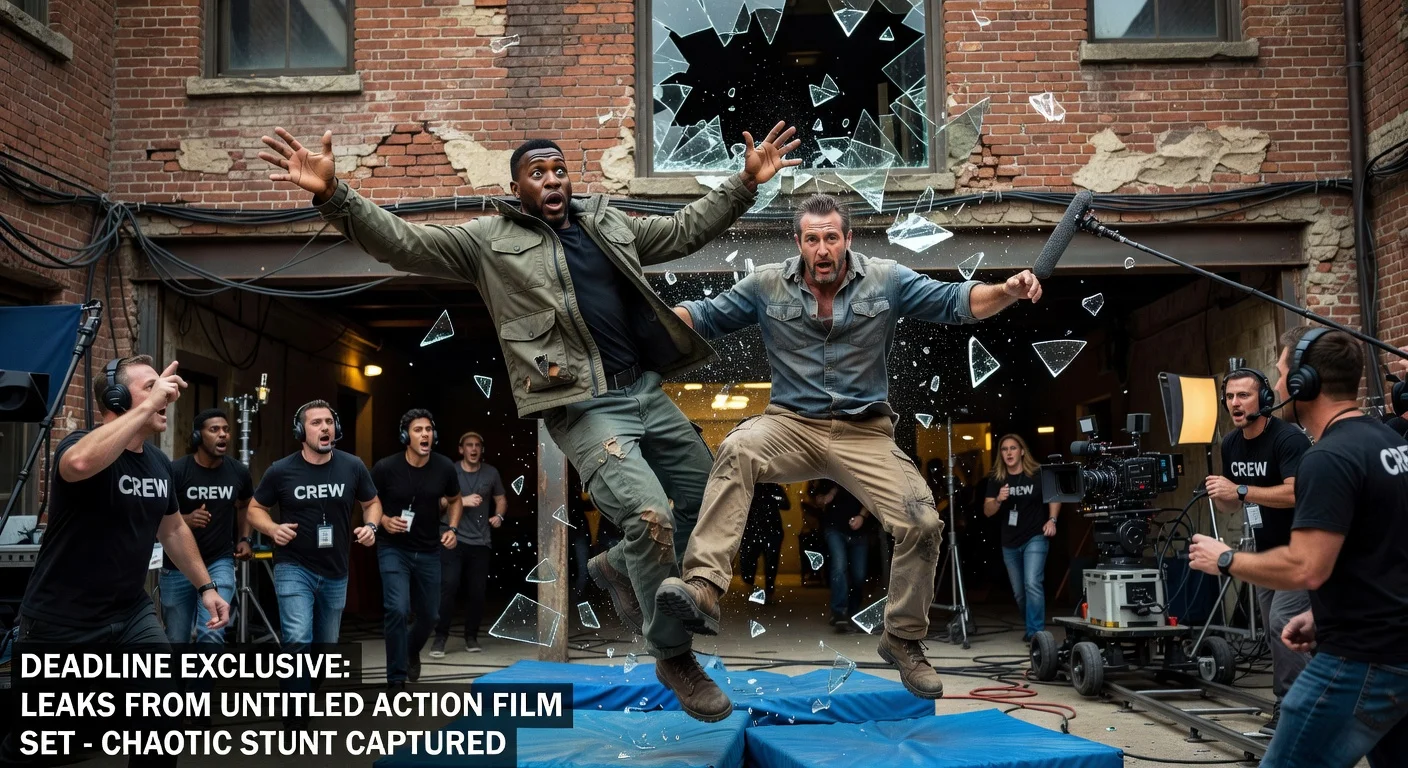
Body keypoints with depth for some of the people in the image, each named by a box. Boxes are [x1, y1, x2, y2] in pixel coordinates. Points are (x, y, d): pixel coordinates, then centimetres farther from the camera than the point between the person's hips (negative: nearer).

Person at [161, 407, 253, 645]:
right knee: (176, 639, 12)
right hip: (178, 567, -1)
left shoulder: (238, 472, -2)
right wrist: (186, 519, -29)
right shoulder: (176, 471, -13)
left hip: (219, 563, 1)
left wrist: (244, 539, 5)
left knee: (212, 636, -18)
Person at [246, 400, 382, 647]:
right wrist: (273, 529, -16)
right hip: (294, 568, -3)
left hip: (335, 572, 4)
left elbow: (372, 503, 11)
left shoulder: (353, 467, -4)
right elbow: (255, 509, 4)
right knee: (299, 641, -19)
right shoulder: (280, 471, -9)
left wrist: (371, 526, -10)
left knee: (326, 645, 17)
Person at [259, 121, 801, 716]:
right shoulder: (489, 239, 4)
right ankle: (674, 658, 0)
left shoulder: (607, 221, 17)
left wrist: (745, 184, 18)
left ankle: (619, 567, 38)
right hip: (585, 409, -7)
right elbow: (404, 243, -5)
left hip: (648, 392, 7)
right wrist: (333, 196, -19)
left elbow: (685, 229, 25)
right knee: (650, 515, -22)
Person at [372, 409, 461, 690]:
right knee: (398, 609, -21)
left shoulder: (444, 467, -9)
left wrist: (452, 529, -5)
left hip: (429, 551, 3)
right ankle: (396, 678, -5)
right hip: (393, 549, -3)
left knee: (429, 615, 14)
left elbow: (454, 500, 10)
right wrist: (383, 521, -20)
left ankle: (412, 651, 49)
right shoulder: (386, 467, -16)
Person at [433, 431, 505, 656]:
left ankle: (471, 637, 17)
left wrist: (499, 515, 1)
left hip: (480, 542, 3)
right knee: (448, 586, -12)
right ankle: (440, 637, -3)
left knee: (477, 591, 3)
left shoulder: (491, 473, 8)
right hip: (453, 539, -3)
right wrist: (462, 501, -17)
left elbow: (501, 498, 21)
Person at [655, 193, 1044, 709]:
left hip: (864, 433, 1)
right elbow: (705, 316, 4)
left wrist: (1008, 292, -22)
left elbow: (954, 303, -3)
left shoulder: (887, 280, 0)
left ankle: (904, 640, 12)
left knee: (923, 524, -14)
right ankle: (703, 589, -40)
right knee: (737, 450, -34)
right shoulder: (767, 285, 1)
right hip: (791, 425, 0)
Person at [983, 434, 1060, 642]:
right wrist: (998, 500, -23)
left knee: (1032, 584, -19)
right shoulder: (996, 480, 0)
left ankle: (1036, 632, -13)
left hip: (1035, 538, -4)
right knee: (1019, 592, 14)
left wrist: (1052, 519, -8)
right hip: (1010, 543, 4)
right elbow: (987, 511, -3)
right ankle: (1028, 627, 34)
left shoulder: (1038, 474, -8)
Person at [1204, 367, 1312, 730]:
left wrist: (1240, 489, -30)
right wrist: (1220, 496, -9)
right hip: (1266, 549, 8)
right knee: (1274, 631, 10)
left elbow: (1296, 493, -30)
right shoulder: (1230, 444, 5)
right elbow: (1236, 501, 14)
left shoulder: (1289, 438, -19)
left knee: (1283, 622, -18)